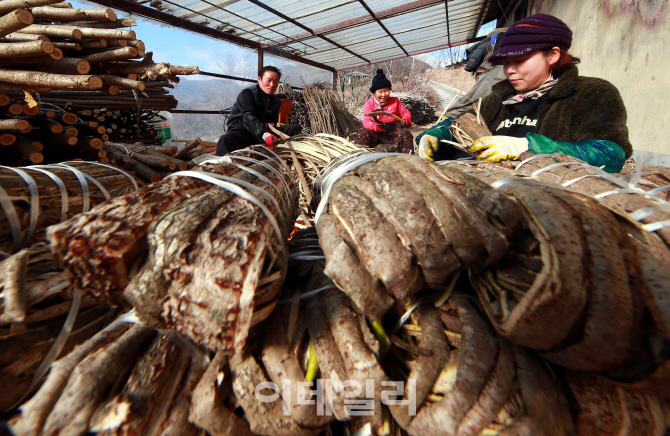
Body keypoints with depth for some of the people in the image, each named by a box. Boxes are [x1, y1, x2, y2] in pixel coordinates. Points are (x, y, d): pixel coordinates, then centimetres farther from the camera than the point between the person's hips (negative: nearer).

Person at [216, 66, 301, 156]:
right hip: (241, 132, -5)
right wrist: (264, 134, -45)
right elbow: (248, 117, -25)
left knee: (294, 128, -10)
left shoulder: (276, 101, 14)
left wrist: (269, 126, -16)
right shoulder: (247, 94, -7)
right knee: (225, 140, -40)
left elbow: (272, 122, 14)